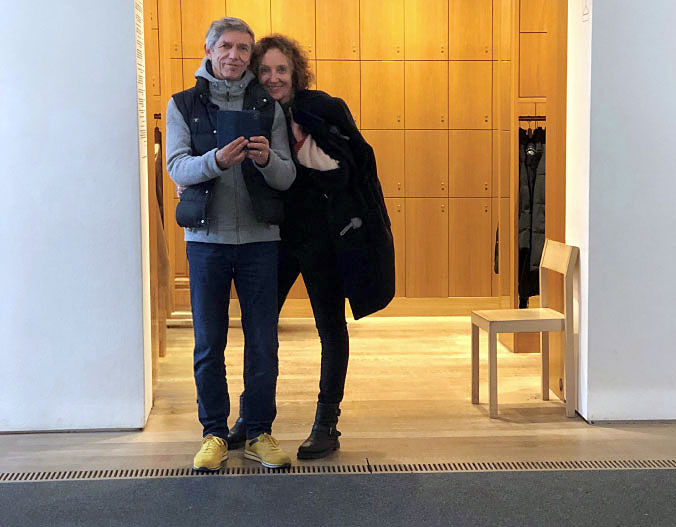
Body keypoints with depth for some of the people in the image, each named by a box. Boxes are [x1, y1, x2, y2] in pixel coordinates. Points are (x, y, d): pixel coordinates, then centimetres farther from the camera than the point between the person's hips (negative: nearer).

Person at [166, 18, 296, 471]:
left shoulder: (268, 106, 7)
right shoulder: (184, 104, 6)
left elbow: (288, 177, 2)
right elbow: (177, 167, -6)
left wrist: (266, 159, -21)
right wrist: (217, 161, -26)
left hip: (259, 238, 1)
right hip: (207, 238, 0)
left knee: (263, 343, 3)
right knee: (209, 343, 5)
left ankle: (260, 433, 16)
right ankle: (215, 433, 18)